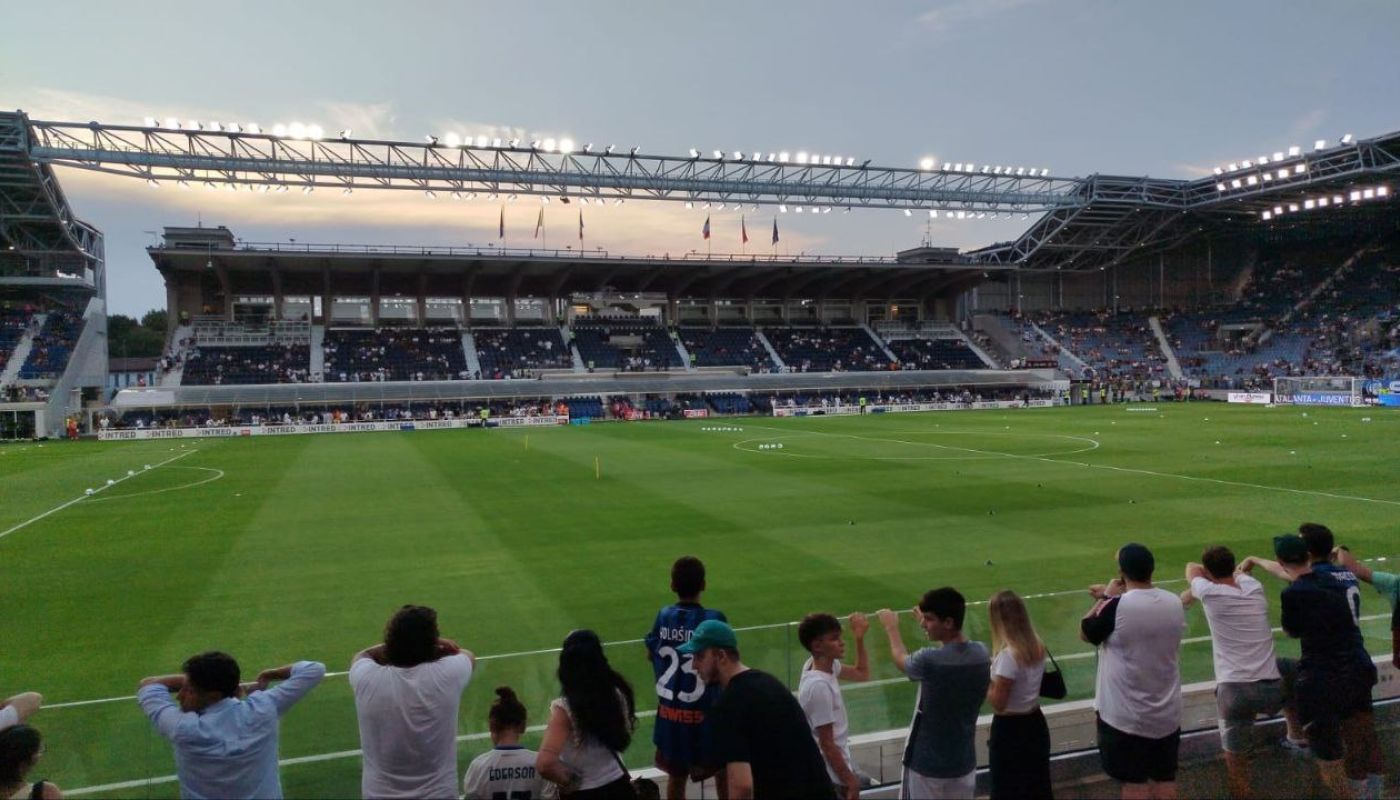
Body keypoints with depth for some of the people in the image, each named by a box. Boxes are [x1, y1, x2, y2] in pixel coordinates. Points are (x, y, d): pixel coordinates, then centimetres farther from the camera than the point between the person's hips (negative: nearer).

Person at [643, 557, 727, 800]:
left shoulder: (663, 616, -3)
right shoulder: (712, 619, -16)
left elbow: (650, 653, 10)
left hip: (669, 711, 4)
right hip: (704, 712, -4)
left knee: (676, 773, 18)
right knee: (722, 770, 18)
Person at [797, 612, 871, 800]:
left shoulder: (828, 665, -2)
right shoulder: (819, 686, -28)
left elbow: (862, 674, 16)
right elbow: (827, 744, -22)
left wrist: (859, 638, 4)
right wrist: (849, 780, -14)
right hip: (832, 777, -9)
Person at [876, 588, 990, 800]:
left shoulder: (928, 661, -24)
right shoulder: (981, 653, -8)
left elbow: (900, 658, -1)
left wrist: (892, 627, 17)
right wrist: (930, 622, 27)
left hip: (927, 765, -5)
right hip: (964, 762, 5)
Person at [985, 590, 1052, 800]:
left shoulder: (1008, 655, -26)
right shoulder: (1037, 646, -3)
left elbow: (998, 703, -21)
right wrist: (995, 668, 7)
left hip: (1010, 730, -7)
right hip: (1035, 724, 7)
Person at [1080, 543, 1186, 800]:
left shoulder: (1116, 606, -22)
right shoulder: (1175, 603, -4)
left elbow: (1085, 633, -4)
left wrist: (1106, 598, 3)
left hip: (1126, 716, -5)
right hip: (1167, 713, 5)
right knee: (1165, 779, 19)